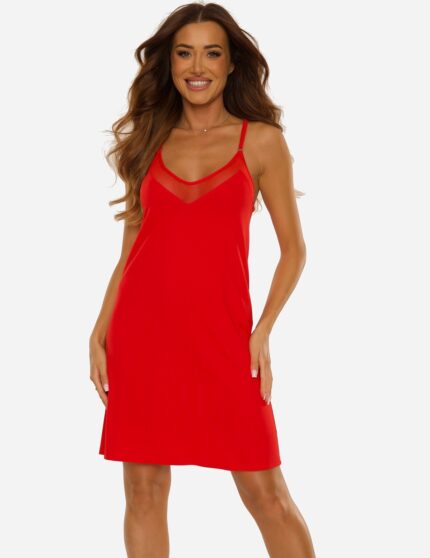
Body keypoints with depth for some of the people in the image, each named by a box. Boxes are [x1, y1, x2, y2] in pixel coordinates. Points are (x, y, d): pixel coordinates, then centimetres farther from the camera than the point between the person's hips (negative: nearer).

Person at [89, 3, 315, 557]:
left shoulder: (261, 141, 4)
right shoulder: (147, 143, 11)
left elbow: (293, 249, 3)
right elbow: (130, 250, 14)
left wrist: (262, 331, -8)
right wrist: (100, 331, 3)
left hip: (220, 332, -3)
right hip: (143, 327, 3)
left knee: (264, 491, -3)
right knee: (143, 489, 4)